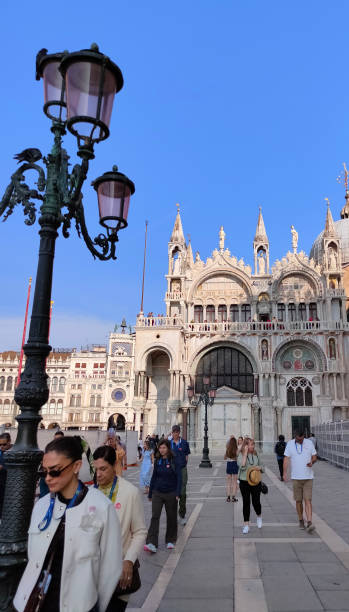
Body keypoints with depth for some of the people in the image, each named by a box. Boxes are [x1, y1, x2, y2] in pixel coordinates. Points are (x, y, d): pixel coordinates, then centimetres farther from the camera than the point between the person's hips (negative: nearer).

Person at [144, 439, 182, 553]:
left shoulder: (174, 461, -9)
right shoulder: (157, 461, 4)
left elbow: (179, 478, -11)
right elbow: (154, 477, 12)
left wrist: (177, 493, -19)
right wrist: (150, 493, 15)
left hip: (171, 493, -3)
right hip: (157, 493, 3)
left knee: (171, 517, 10)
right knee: (155, 516, -9)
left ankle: (170, 541, 29)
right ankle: (151, 544, -12)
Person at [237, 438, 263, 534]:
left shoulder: (255, 455, 5)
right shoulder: (241, 455, -6)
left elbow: (261, 468, 15)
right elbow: (242, 466, -23)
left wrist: (259, 468, -9)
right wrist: (245, 453, -21)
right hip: (244, 482, -2)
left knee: (256, 502, 1)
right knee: (246, 503, 3)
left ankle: (259, 516, 34)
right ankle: (246, 524, 14)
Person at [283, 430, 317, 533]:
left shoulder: (309, 443, 0)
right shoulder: (290, 444, -3)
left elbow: (314, 457, 7)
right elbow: (286, 459, -3)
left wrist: (312, 462, -16)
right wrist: (285, 473, -12)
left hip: (308, 477, 0)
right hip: (296, 478, 0)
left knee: (307, 500, -8)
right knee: (298, 500, 8)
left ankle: (309, 523, -12)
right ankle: (301, 520, 26)